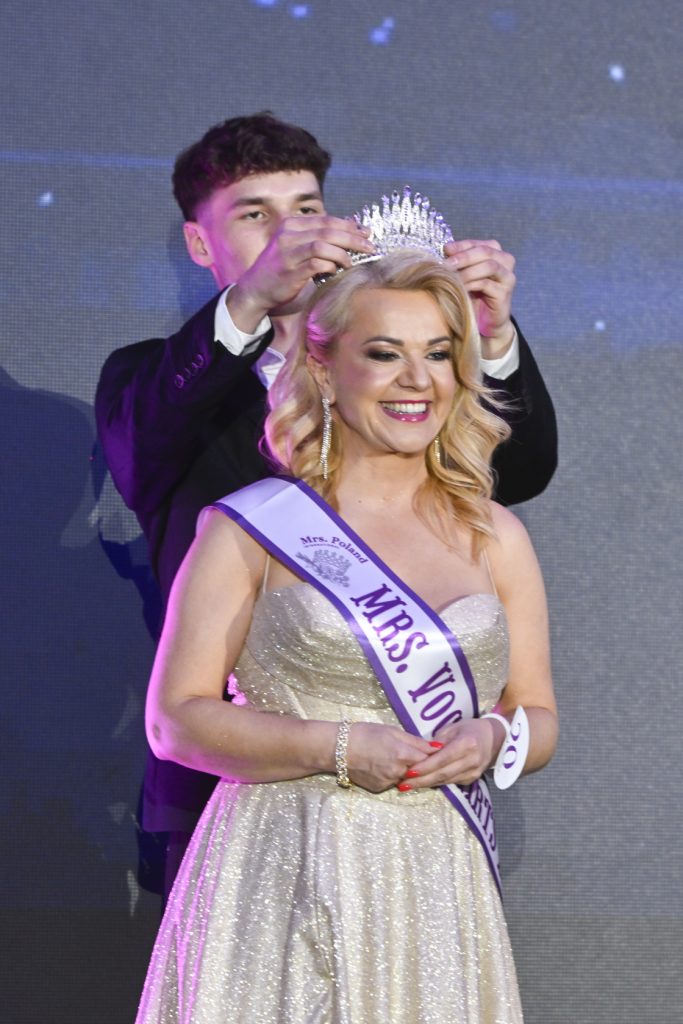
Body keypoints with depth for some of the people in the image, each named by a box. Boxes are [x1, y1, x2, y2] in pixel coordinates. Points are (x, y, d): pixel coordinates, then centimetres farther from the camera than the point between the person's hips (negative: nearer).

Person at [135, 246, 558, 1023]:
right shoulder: (251, 531, -1)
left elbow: (539, 717, 15)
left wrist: (493, 739, -8)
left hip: (437, 888, 3)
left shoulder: (495, 537, 10)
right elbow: (176, 718, -4)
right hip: (284, 888, -3)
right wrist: (337, 747, -16)